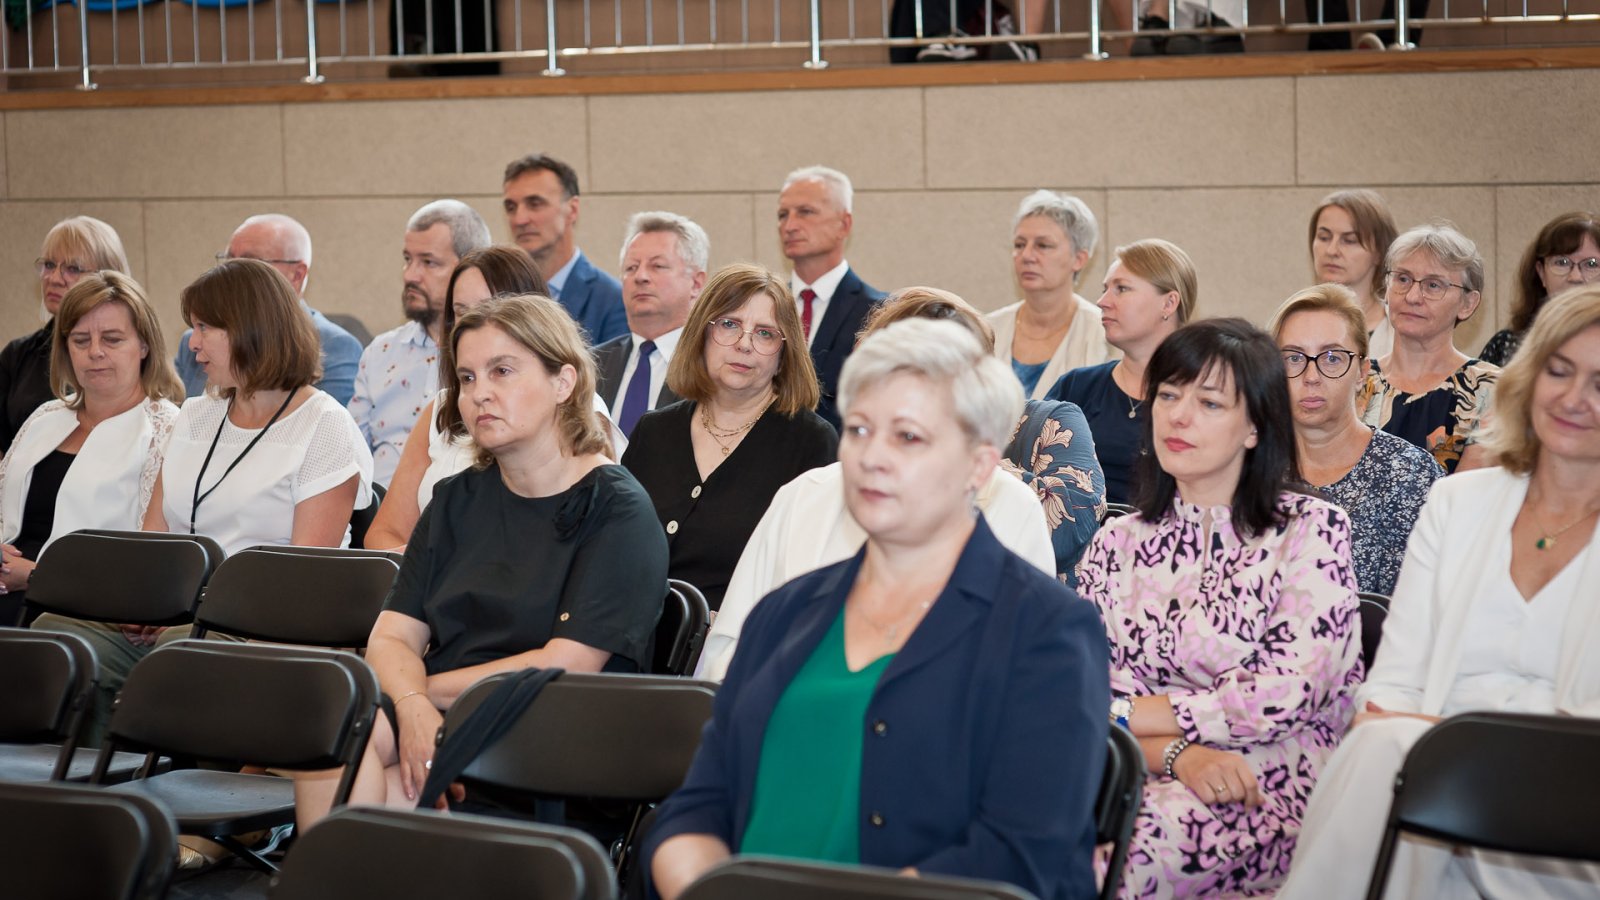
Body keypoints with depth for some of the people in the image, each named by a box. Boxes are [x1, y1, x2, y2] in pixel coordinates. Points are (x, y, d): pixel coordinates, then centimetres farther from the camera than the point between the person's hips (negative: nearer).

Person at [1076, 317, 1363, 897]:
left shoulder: (1312, 529, 4)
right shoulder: (1117, 543, 16)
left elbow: (1290, 693, -8)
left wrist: (1125, 714, -7)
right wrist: (1178, 752, -16)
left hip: (1273, 783, -3)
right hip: (1157, 777, 3)